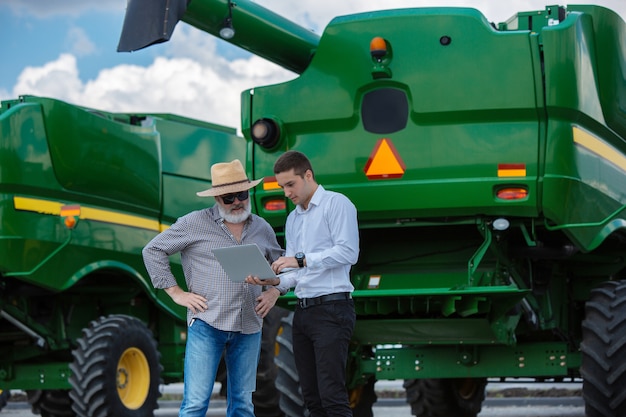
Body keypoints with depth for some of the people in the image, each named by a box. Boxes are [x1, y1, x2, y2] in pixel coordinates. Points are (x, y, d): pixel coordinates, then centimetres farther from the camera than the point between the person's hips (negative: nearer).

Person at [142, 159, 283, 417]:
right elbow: (153, 251, 3)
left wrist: (274, 292, 11)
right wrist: (176, 292, -2)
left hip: (249, 328, 4)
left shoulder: (262, 229, 14)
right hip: (206, 326, -4)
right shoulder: (195, 223, 0)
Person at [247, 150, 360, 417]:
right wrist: (276, 282, -3)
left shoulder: (336, 204, -3)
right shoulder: (292, 219, 21)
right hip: (303, 312, 8)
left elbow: (348, 252, -16)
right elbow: (296, 274, 18)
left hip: (332, 308, -8)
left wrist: (301, 260, -20)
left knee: (332, 395, -15)